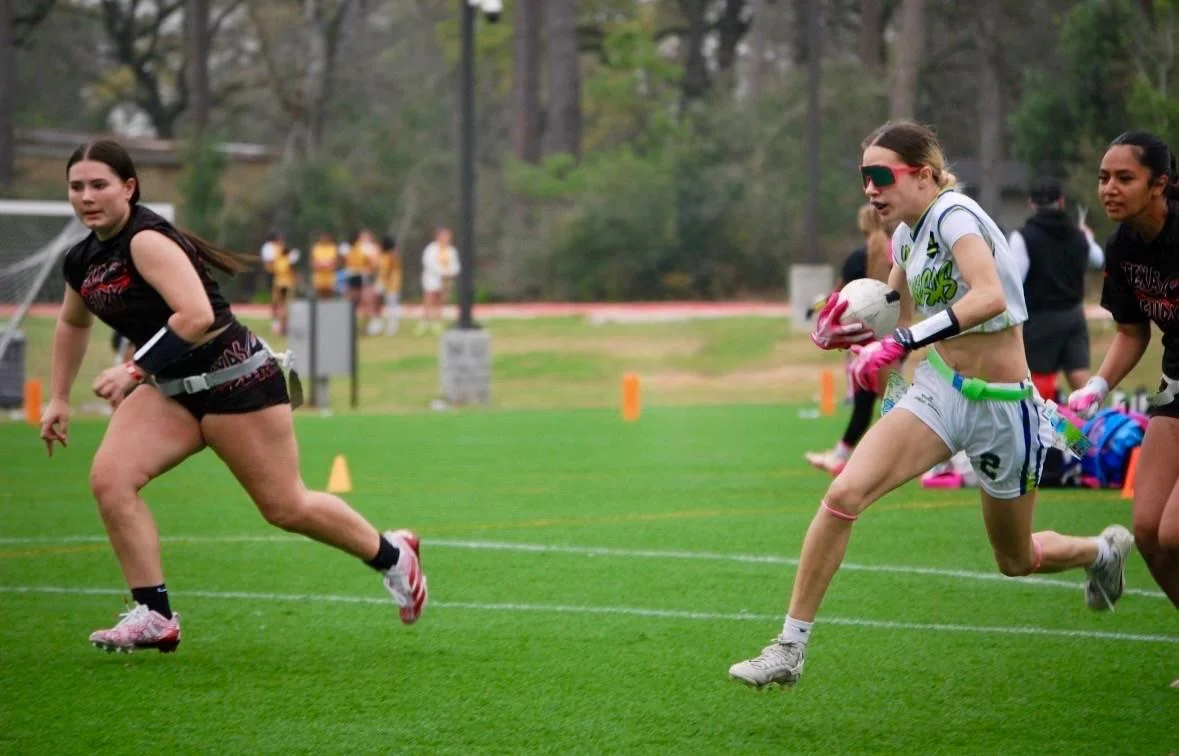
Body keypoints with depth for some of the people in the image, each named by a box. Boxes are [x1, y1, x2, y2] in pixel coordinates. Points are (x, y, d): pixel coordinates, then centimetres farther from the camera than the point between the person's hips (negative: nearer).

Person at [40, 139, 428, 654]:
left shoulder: (147, 241, -22)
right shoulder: (82, 261, 6)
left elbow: (196, 316, -32)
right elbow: (72, 325, 27)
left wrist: (134, 371, -31)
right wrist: (59, 399, 24)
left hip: (234, 380, -8)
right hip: (170, 391, 8)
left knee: (286, 507, 2)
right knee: (109, 477, -15)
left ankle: (390, 554, 28)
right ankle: (154, 617, -10)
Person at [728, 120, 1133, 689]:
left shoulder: (953, 214, -20)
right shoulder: (908, 236, 4)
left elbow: (991, 297, -38)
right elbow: (897, 327, 15)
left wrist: (902, 342, -43)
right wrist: (841, 334, -6)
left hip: (1002, 407, -6)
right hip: (938, 390, 6)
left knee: (1017, 561, 13)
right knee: (844, 494, -18)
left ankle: (1105, 550, 48)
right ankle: (790, 648, -12)